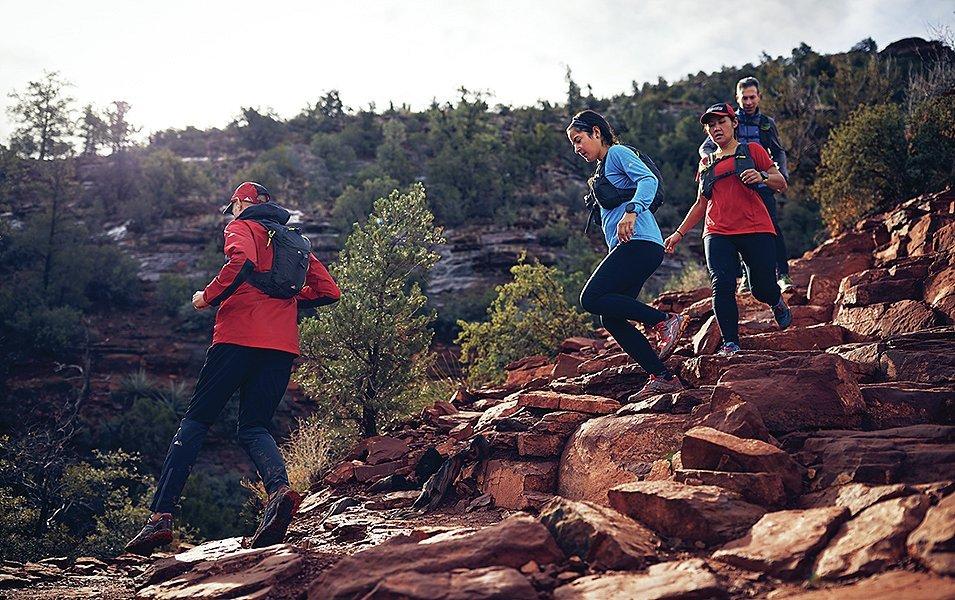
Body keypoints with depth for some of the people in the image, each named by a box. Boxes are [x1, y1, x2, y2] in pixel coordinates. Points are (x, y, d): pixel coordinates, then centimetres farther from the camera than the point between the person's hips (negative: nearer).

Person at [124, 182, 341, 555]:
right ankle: (279, 487, -23)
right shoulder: (295, 240, 26)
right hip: (283, 345, 5)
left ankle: (161, 516, -4)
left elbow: (242, 261, -16)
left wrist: (209, 296, -4)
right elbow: (329, 291, 20)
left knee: (196, 422, 2)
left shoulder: (242, 227, 8)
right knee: (254, 427, 8)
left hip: (239, 336, -5)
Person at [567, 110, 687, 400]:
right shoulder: (602, 170, 28)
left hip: (639, 243, -10)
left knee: (592, 298, -19)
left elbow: (649, 180, -17)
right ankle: (663, 378, 1)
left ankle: (665, 321, -15)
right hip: (626, 249, 10)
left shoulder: (618, 153, 0)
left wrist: (631, 212, -33)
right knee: (611, 318, 1)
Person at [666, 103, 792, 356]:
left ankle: (777, 303, 35)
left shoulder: (752, 150, 10)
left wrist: (762, 176, -15)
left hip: (755, 230, -3)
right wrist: (679, 233, 21)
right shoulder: (706, 163, 21)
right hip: (717, 233, 3)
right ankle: (731, 344, -13)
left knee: (763, 288, -1)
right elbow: (701, 203, 27)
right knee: (722, 285, -16)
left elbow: (781, 183, 7)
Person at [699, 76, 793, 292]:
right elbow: (705, 148, 5)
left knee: (773, 227, -10)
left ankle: (783, 274, -7)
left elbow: (778, 152, 21)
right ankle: (747, 276, 8)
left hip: (762, 184, 0)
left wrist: (783, 173, 3)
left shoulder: (767, 123, 11)